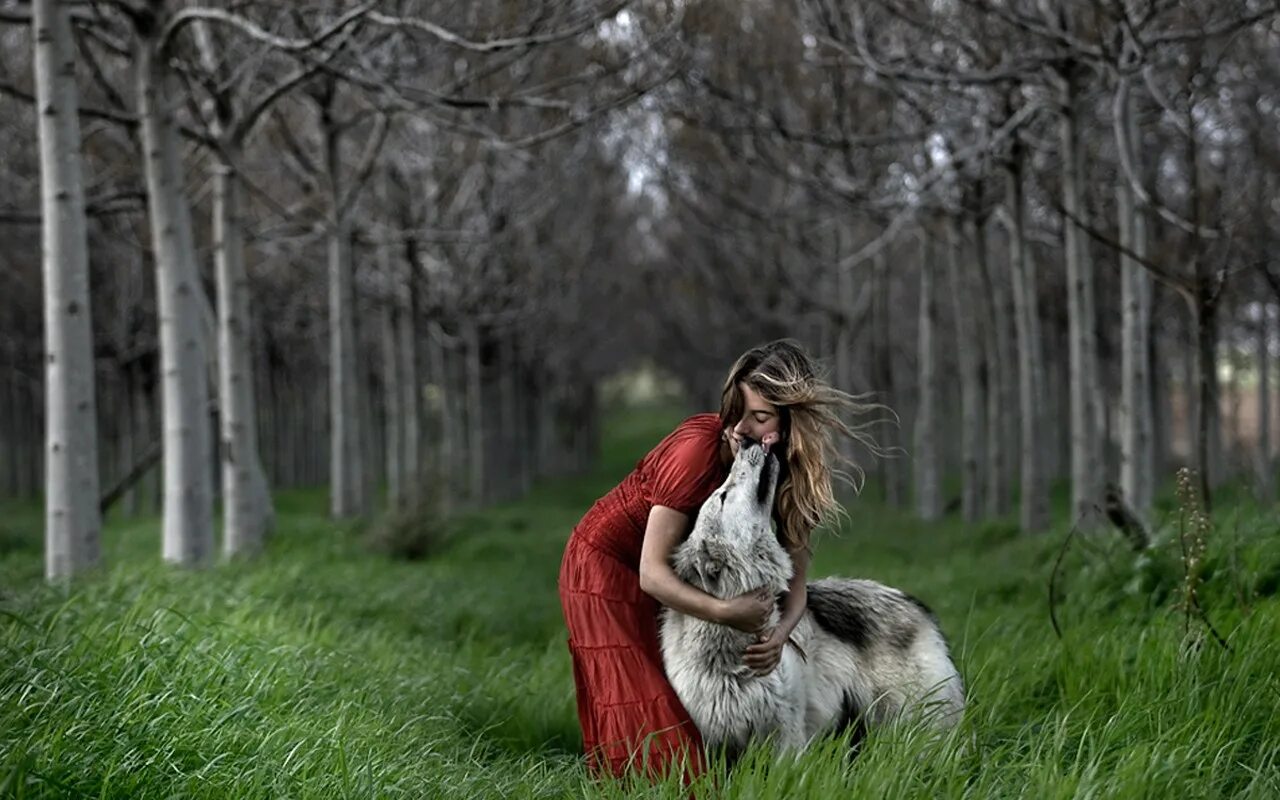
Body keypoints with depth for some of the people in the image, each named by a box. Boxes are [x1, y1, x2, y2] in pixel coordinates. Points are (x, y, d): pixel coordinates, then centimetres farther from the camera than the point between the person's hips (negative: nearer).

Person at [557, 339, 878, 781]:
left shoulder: (794, 474, -15)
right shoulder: (699, 447, -33)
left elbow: (794, 580, -12)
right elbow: (652, 572, -30)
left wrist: (778, 635, -32)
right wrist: (726, 612, -42)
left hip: (678, 575, 6)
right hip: (607, 565, -6)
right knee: (641, 722, -10)